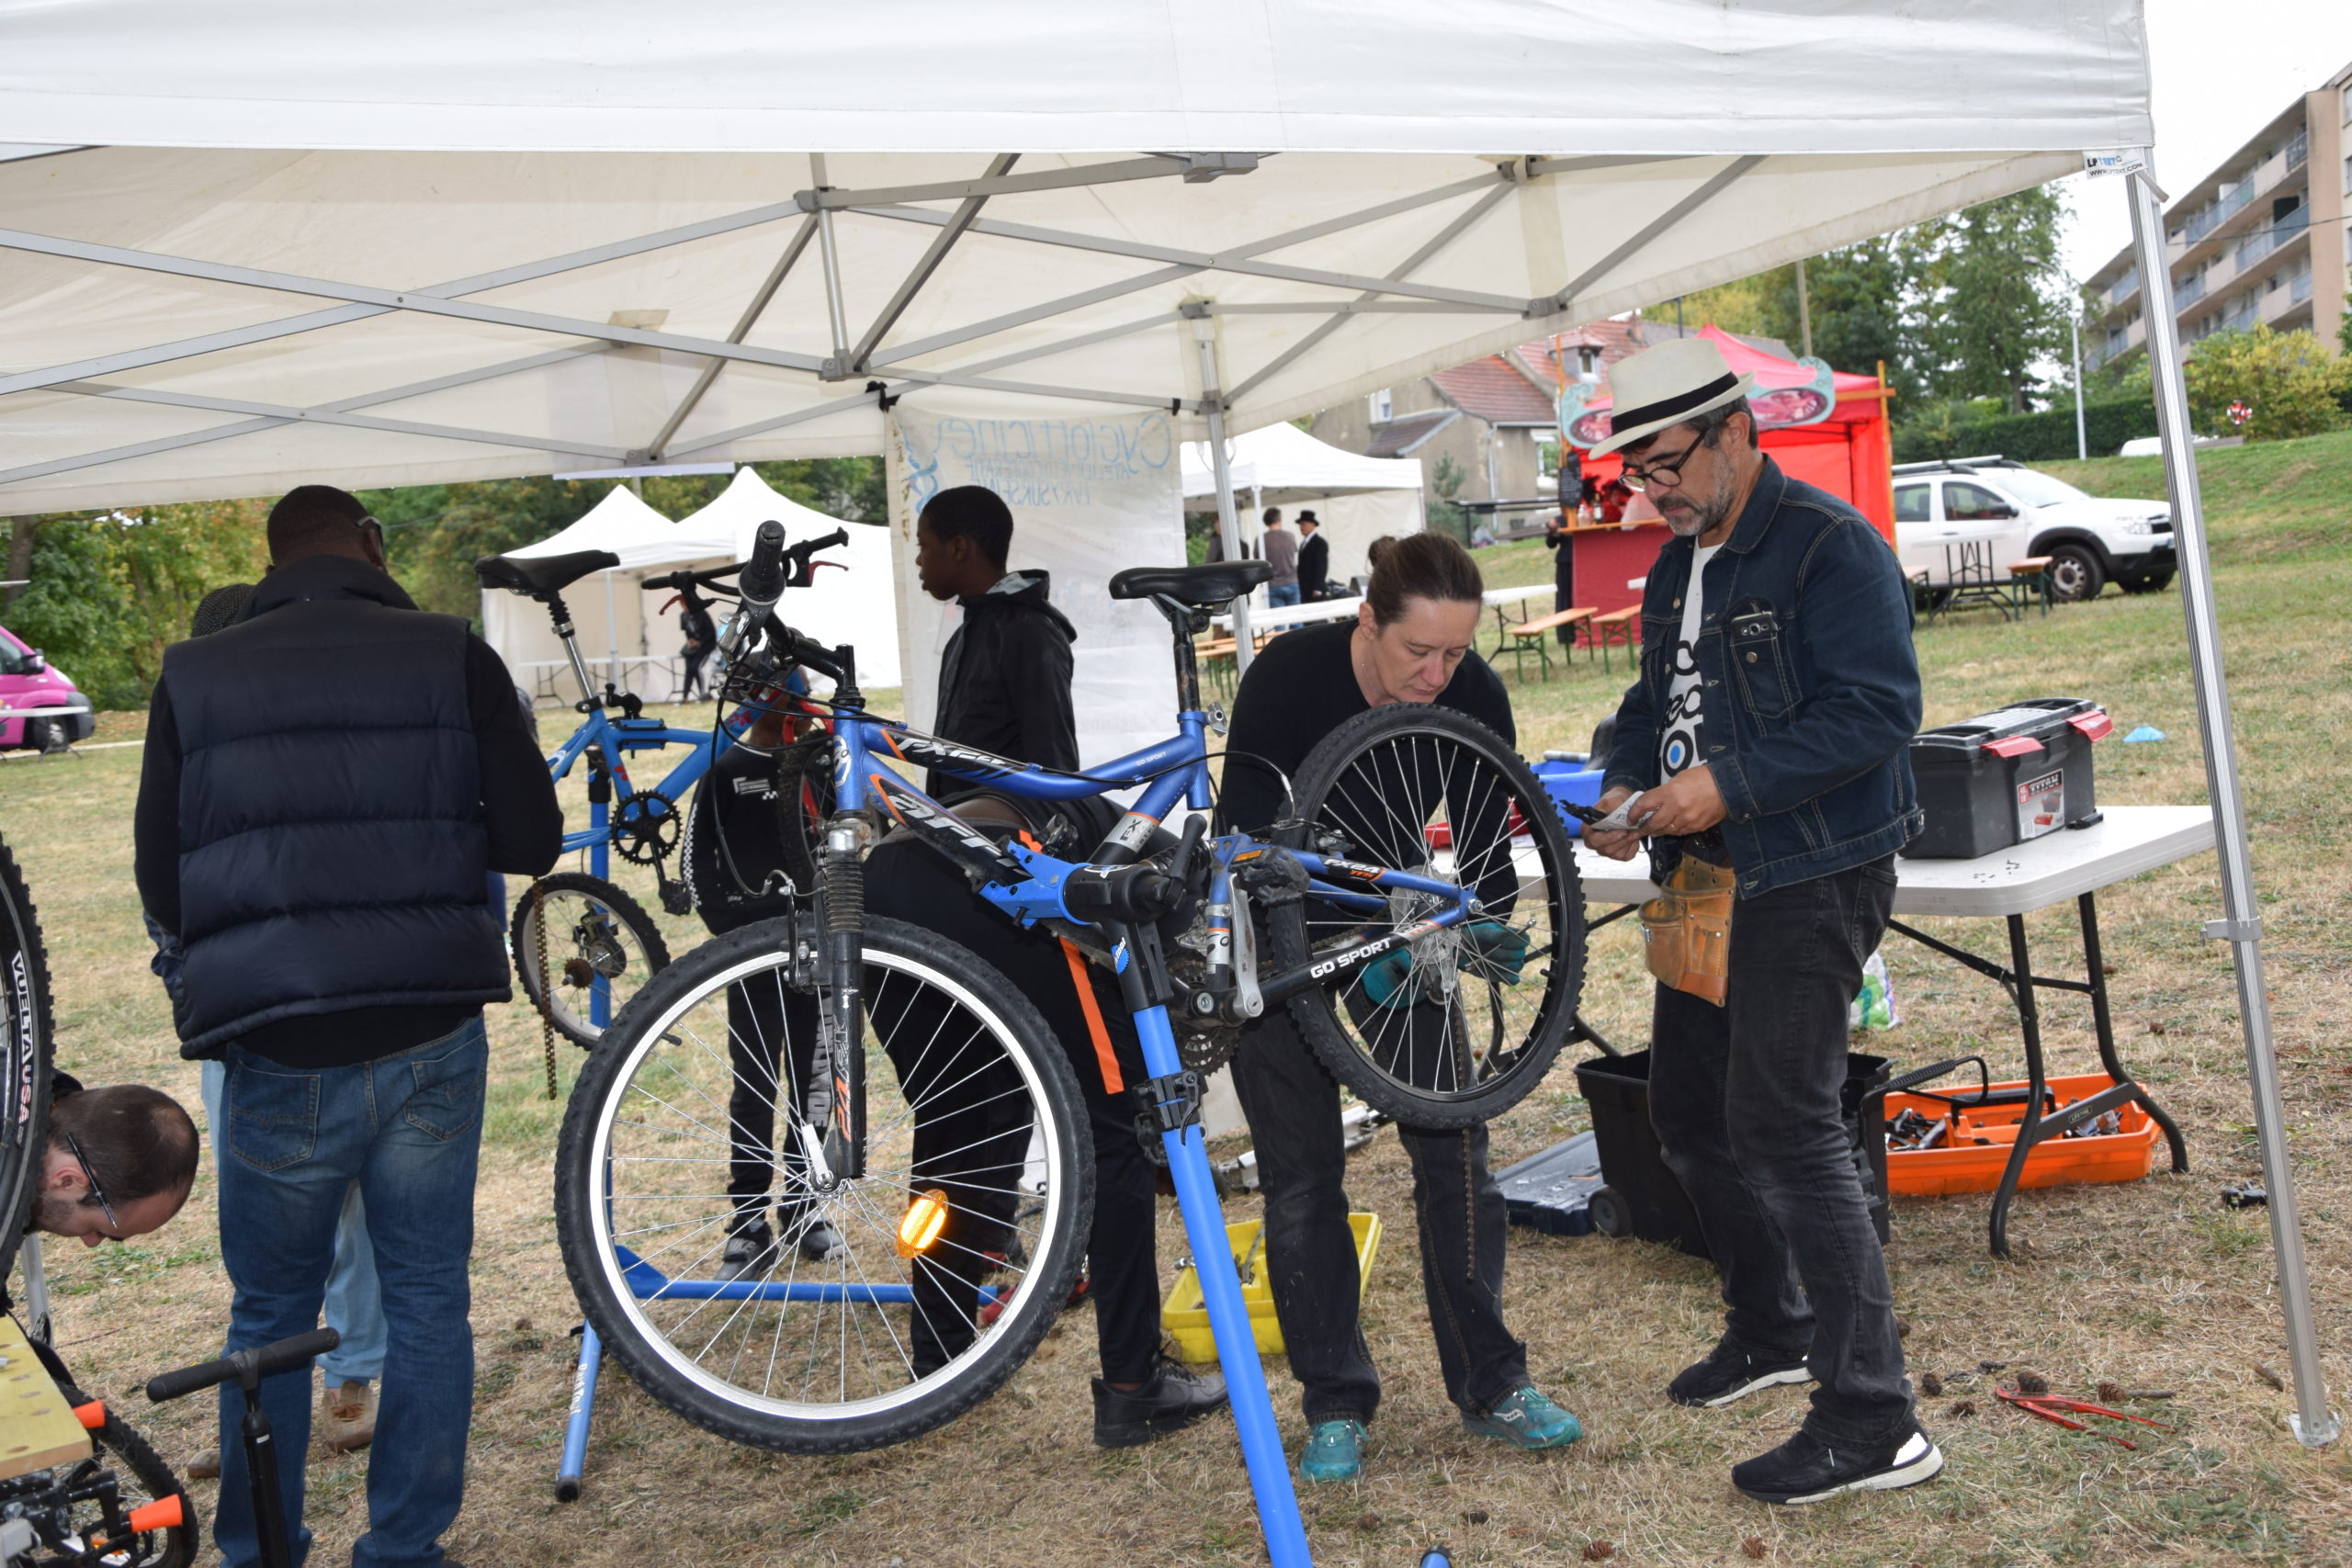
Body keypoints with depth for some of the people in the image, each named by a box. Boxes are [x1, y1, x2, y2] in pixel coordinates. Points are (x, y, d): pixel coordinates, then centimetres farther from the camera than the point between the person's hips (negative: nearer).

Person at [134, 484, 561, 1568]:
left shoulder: (193, 676, 3)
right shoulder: (453, 656, -1)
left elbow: (160, 886, 4)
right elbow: (531, 841, -2)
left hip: (275, 1053, 1)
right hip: (428, 1040, 0)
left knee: (269, 1316, 17)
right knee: (427, 1303, 13)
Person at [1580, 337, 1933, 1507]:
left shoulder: (1829, 546, -13)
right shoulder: (1677, 566, 14)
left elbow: (1878, 709, -21)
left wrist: (1730, 783, -25)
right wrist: (1624, 786, 0)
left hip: (1810, 878, -9)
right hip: (1708, 878, 10)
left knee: (1779, 1122, -13)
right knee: (1686, 1111, 15)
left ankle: (1871, 1419, -3)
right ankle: (1772, 1330, 35)